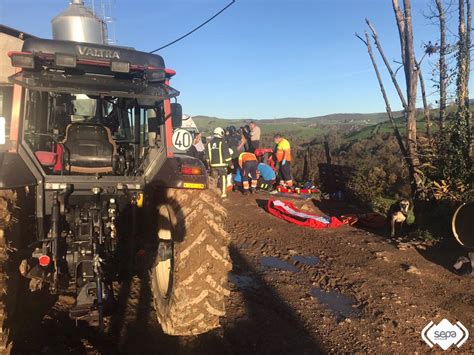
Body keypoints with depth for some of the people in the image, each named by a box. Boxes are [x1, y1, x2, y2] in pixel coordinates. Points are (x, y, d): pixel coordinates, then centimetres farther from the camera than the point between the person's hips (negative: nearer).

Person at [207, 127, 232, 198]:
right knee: (223, 178, 2)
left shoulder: (209, 143, 10)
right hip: (221, 164, -5)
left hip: (213, 164, 5)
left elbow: (207, 155, 15)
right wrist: (230, 163, -3)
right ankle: (223, 193, 0)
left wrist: (208, 164, 21)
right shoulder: (222, 142, -8)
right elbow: (227, 154, -9)